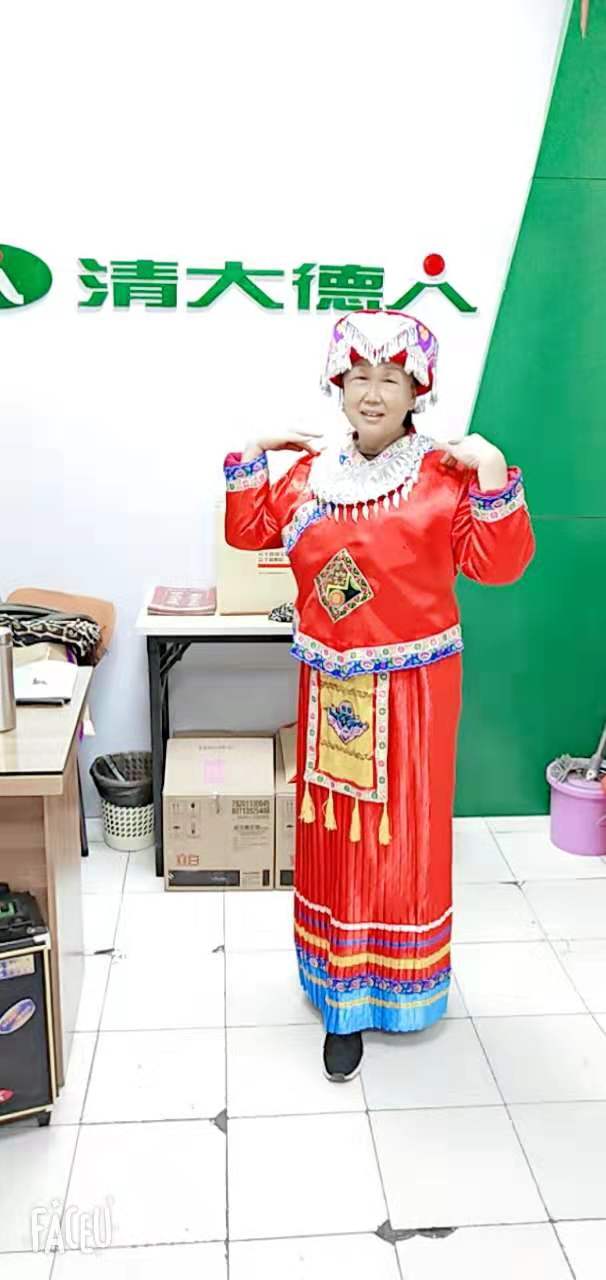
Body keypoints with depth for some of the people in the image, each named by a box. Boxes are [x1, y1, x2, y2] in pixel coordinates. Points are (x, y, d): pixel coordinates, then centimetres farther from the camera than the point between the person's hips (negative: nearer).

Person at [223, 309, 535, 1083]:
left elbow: (498, 565, -15)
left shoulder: (446, 475, -9)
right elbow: (248, 531, 16)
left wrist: (495, 477, -24)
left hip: (411, 691, -4)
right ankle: (343, 996, 28)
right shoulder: (310, 473, 6)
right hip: (330, 689, 4)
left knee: (403, 839, 6)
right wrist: (251, 456, 7)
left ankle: (395, 988, 28)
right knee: (333, 838, 12)